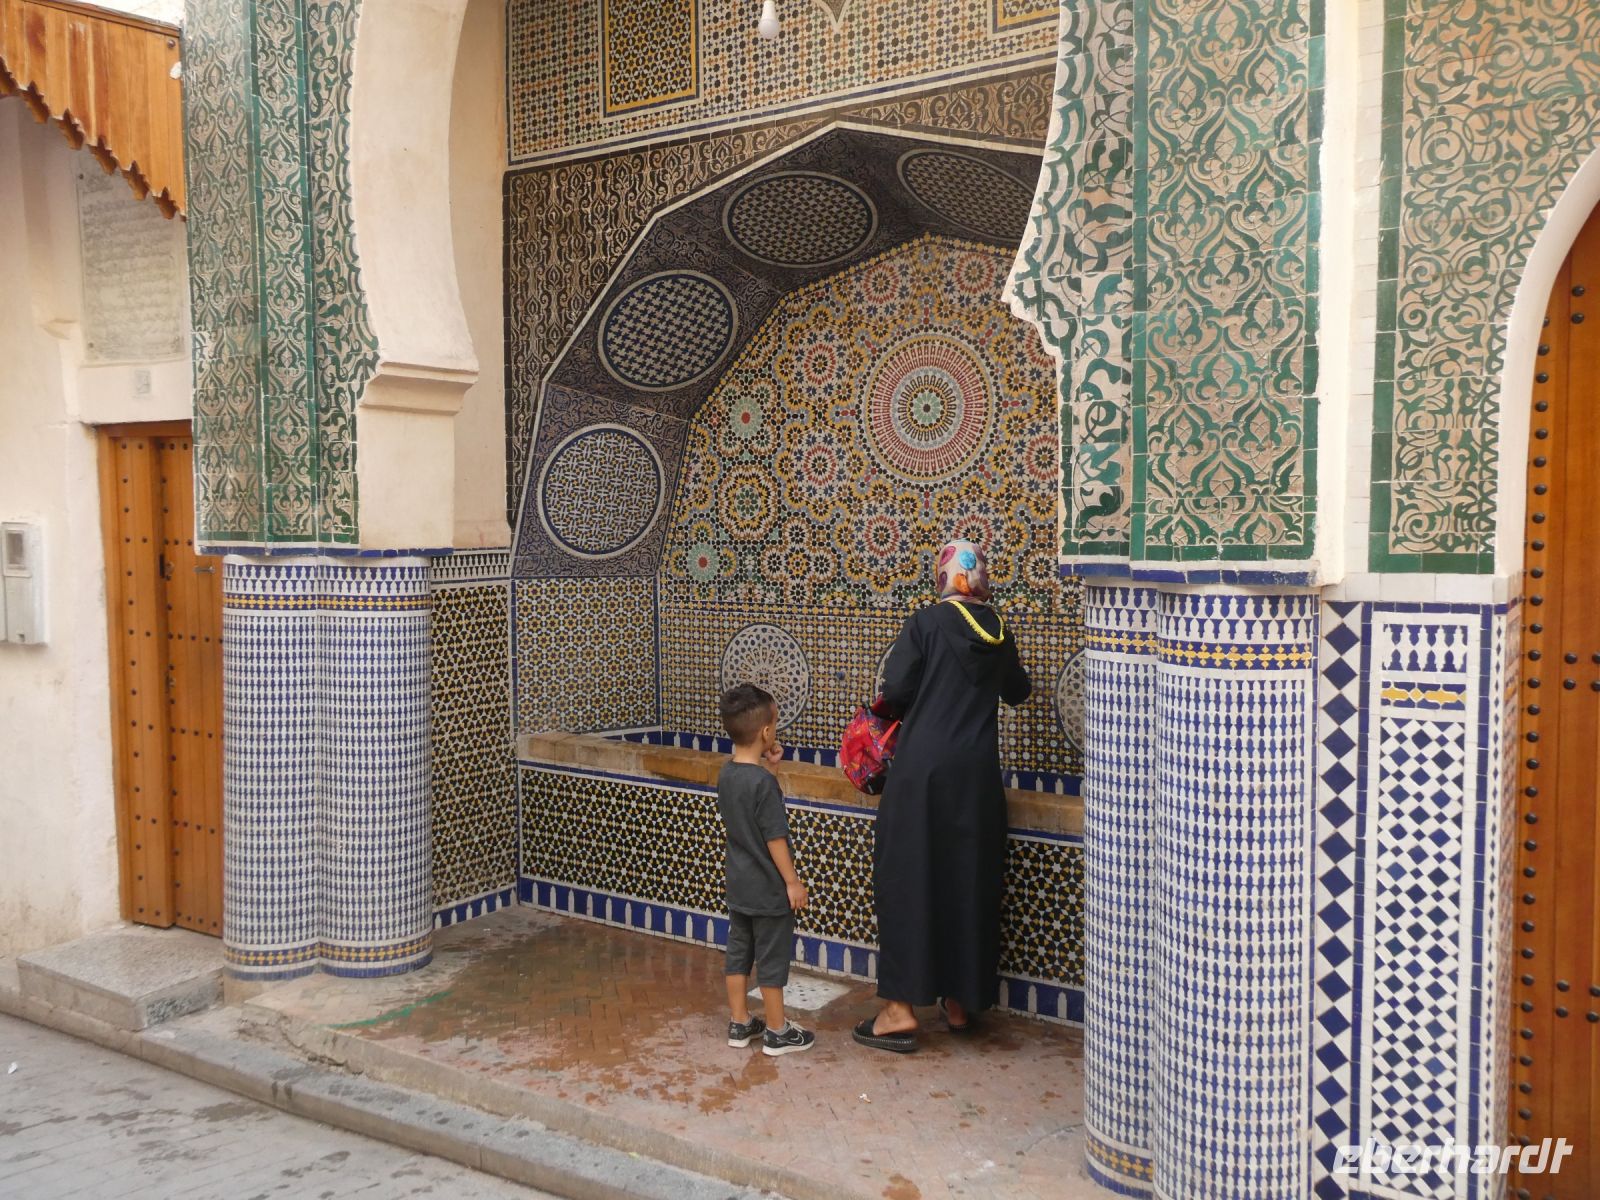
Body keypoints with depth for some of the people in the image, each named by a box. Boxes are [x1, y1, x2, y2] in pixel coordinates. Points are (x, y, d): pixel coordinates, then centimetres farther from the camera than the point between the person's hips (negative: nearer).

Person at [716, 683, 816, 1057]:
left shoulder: (726, 774, 0)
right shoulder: (764, 784, -24)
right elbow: (775, 838, -22)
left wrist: (765, 767, 5)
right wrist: (793, 882, -13)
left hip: (738, 886, 8)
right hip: (769, 890, -8)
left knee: (738, 953, 16)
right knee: (772, 959, 4)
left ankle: (739, 1023, 26)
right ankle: (777, 1032, 16)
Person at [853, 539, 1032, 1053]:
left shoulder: (926, 622, -7)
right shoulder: (998, 632, 7)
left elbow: (893, 691, -13)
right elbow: (1018, 691, 25)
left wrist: (890, 705, 10)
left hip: (922, 768, -4)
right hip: (977, 775, 4)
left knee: (906, 878, 2)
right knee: (969, 881, 12)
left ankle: (901, 1007, 1)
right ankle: (961, 1002, 22)